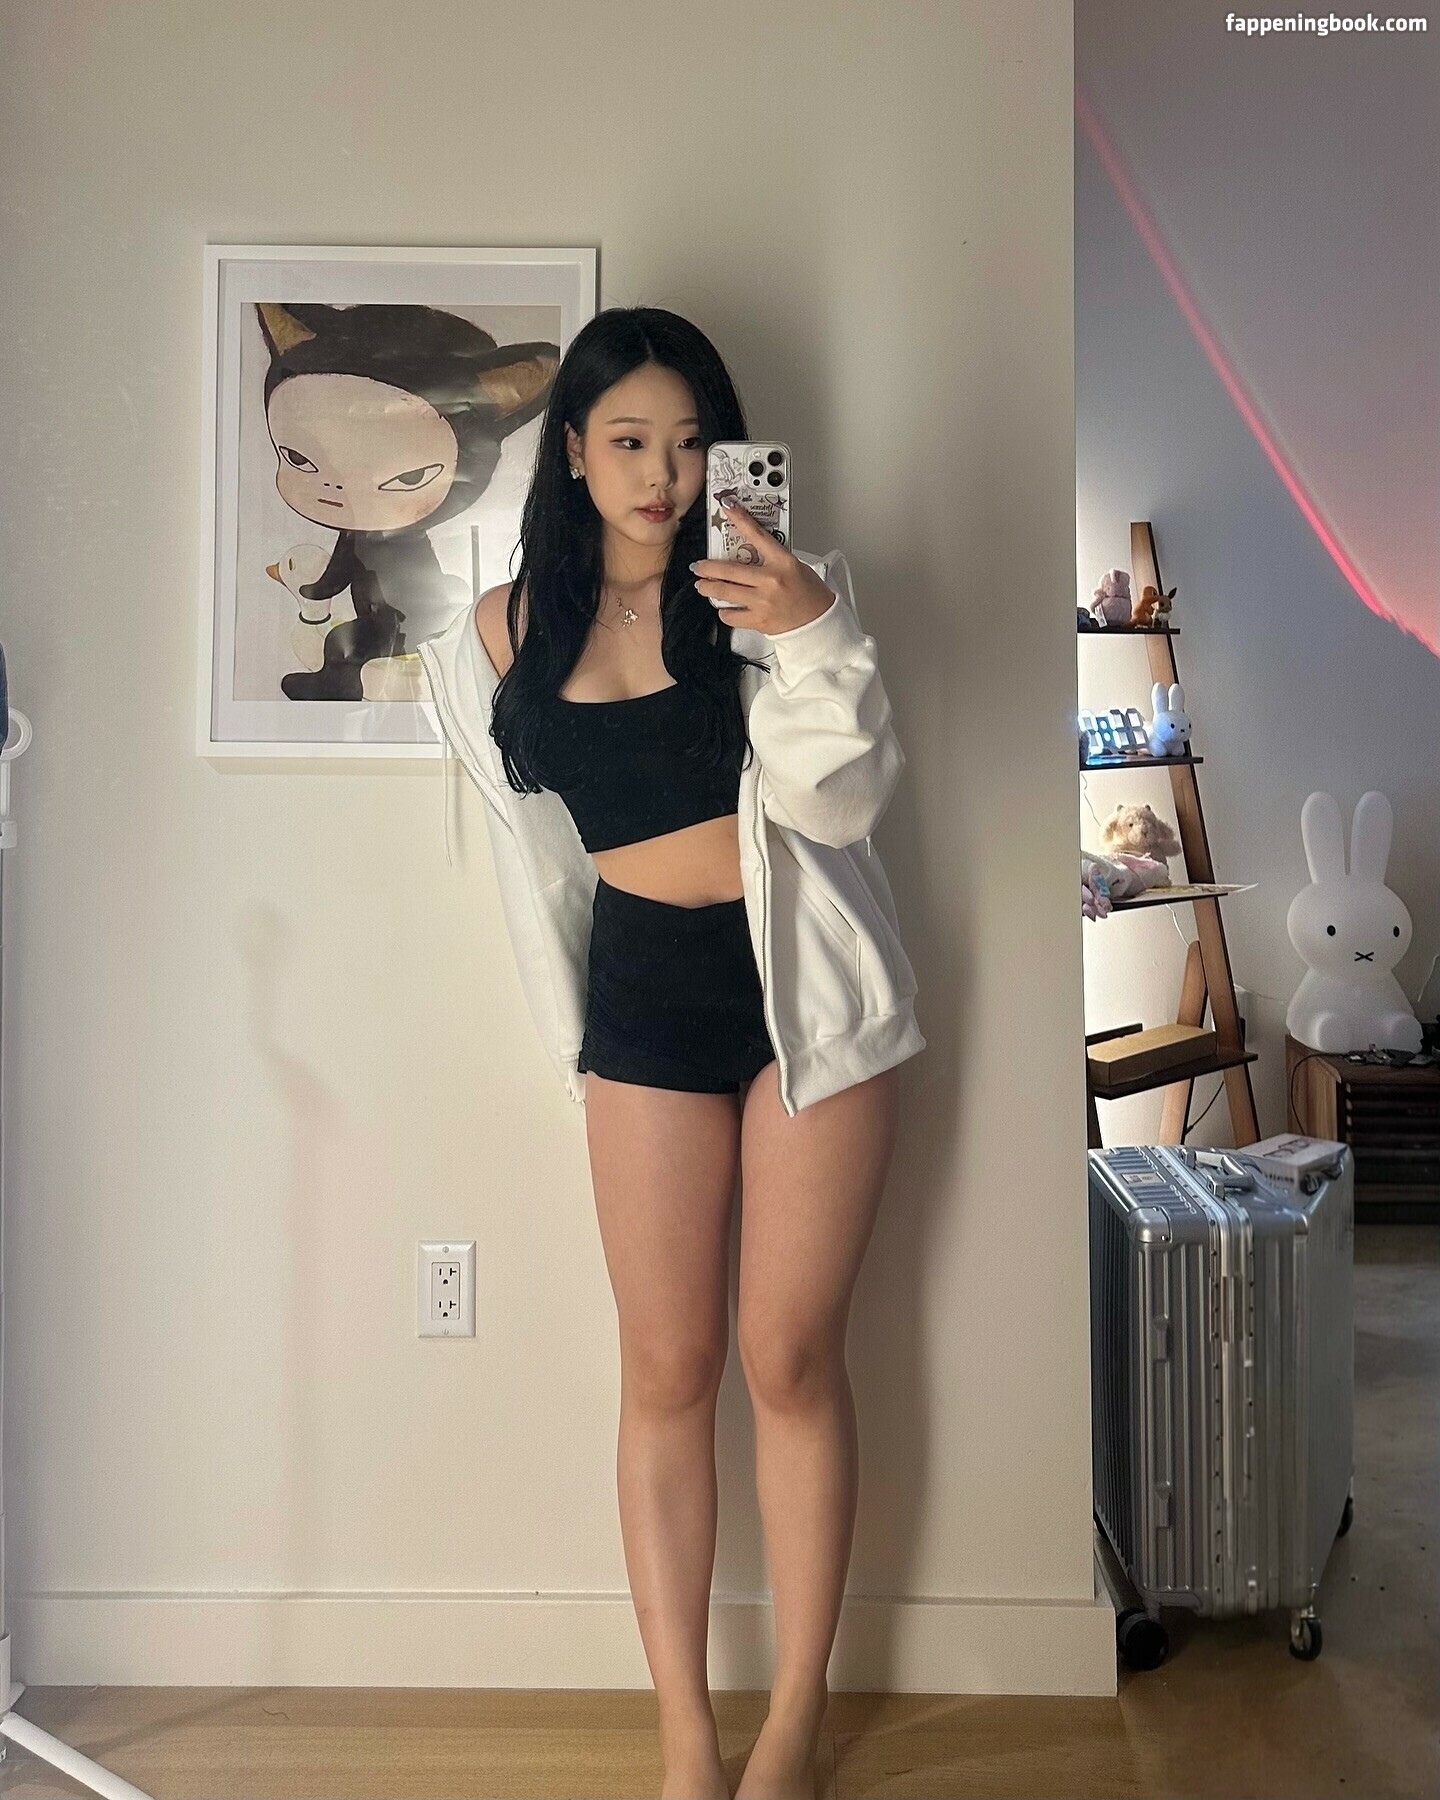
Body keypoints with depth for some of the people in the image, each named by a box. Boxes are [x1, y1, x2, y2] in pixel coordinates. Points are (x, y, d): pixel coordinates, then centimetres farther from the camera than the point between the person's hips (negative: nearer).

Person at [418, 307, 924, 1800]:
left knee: (791, 1358, 4)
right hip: (647, 993, 2)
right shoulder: (508, 635, 5)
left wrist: (817, 637, -29)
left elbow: (835, 797, -13)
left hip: (804, 983, -2)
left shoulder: (758, 590, -3)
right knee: (667, 1370, 4)